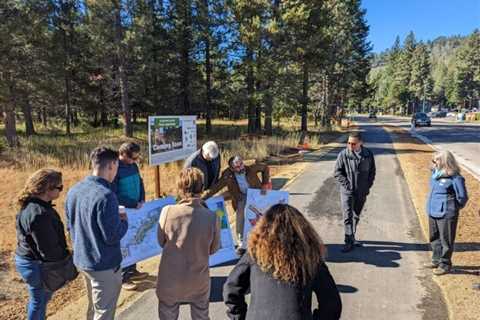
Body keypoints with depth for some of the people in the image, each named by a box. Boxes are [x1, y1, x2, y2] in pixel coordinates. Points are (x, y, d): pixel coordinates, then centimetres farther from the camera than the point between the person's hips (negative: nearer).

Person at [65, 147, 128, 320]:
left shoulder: (73, 191, 0)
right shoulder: (105, 195, -27)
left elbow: (70, 226, 11)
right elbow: (112, 237, -25)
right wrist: (124, 221, -6)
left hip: (81, 260, 8)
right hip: (104, 265, -8)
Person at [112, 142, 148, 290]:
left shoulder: (133, 165, 3)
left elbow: (140, 183, 12)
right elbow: (113, 195, -21)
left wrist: (142, 201, -3)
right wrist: (135, 204, -18)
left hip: (135, 211, 7)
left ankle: (132, 271, 32)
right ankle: (122, 278, 17)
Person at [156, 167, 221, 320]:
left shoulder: (167, 211, -19)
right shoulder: (212, 217, -19)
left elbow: (161, 242, -3)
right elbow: (213, 249, -3)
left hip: (170, 280, 0)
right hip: (199, 281, 0)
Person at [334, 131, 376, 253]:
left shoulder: (368, 154, -2)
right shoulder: (343, 154, -10)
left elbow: (372, 171, 8)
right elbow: (337, 172, -7)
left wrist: (368, 186, 1)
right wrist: (347, 184, -13)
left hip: (362, 192, 3)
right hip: (347, 191, -3)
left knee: (356, 216, 17)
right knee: (348, 217, -7)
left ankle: (352, 237, 33)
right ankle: (349, 242, 0)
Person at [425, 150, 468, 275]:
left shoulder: (455, 178, -19)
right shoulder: (435, 173, 3)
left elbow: (462, 197, -12)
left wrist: (453, 208, 1)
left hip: (446, 215, -8)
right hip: (433, 213, 8)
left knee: (446, 241, 6)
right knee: (434, 238, 20)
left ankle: (445, 265, 20)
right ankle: (436, 260, 36)